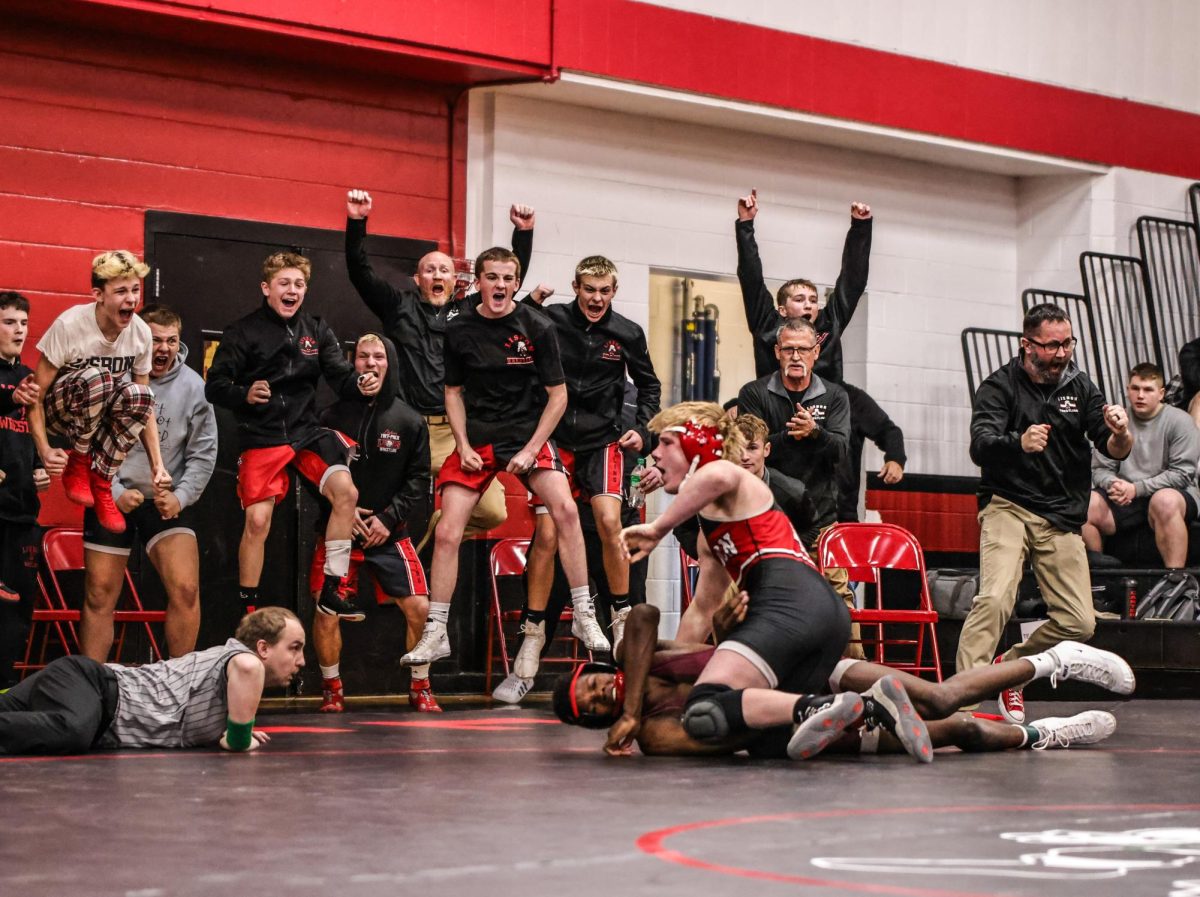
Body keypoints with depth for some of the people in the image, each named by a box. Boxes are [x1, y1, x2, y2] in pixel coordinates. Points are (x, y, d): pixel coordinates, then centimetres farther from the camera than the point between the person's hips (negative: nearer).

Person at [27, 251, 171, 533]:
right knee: (96, 378, -37)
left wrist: (157, 465, -11)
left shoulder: (141, 332, -10)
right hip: (58, 412, -4)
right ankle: (78, 463, -14)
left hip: (102, 414, 4)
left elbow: (144, 405, -1)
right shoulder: (69, 325, -24)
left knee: (137, 394, -31)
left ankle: (101, 481, -16)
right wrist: (44, 451, -32)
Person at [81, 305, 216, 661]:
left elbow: (203, 453, 0)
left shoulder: (192, 386, -4)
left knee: (185, 590, -13)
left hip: (167, 501, 0)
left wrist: (181, 497, -11)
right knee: (100, 595, 4)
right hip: (111, 497, 0)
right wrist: (115, 493, -13)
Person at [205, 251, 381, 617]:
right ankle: (248, 608, 7)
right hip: (261, 437, -3)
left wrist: (360, 384, -22)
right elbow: (215, 387, -6)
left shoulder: (316, 330, 9)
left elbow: (340, 376, 2)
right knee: (257, 520, -11)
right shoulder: (243, 332, -3)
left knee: (345, 490, -17)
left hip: (306, 431, 3)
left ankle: (331, 591, -6)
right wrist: (245, 394, -27)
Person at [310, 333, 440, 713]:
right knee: (326, 611, -8)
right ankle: (332, 690, 12)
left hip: (390, 533, 1)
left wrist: (389, 517, -9)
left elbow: (419, 478, 1)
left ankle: (420, 689, 11)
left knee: (419, 608, -8)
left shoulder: (409, 421, 2)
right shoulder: (334, 416, 0)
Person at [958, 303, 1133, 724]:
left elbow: (1115, 451, 4)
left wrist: (1120, 434, -21)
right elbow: (980, 447, -17)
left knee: (1079, 622, -2)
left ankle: (1010, 665, 22)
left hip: (1062, 517, 4)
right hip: (1008, 508, -4)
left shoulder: (1079, 386, 10)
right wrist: (1020, 443, -39)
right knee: (996, 598, -26)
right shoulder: (1000, 386, -3)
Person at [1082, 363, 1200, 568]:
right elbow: (1099, 469, 9)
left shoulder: (1179, 421, -2)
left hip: (1172, 492, -4)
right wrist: (1112, 483, -16)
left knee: (1165, 501, -39)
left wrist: (1137, 488, -16)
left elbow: (1182, 473, -9)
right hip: (1125, 500, 4)